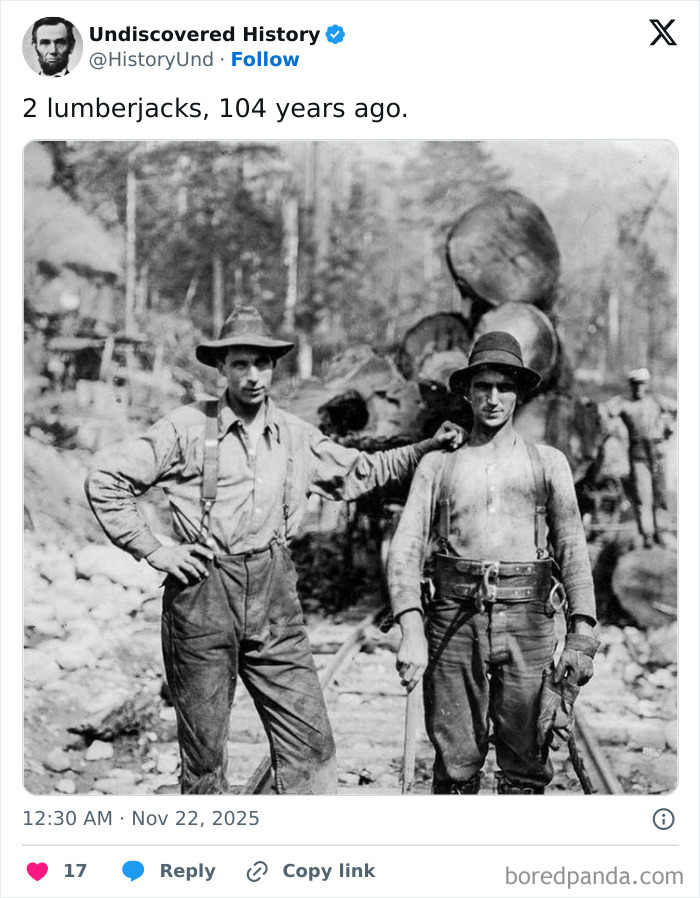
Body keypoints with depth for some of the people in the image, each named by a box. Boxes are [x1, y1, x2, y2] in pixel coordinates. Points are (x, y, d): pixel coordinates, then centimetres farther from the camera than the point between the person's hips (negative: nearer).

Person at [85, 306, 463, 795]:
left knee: (310, 736, 0)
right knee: (203, 749, 7)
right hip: (202, 594, -3)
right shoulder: (188, 427, -3)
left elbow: (357, 472, 24)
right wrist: (154, 551, -5)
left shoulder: (296, 435, 10)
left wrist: (425, 449, 16)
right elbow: (104, 480, -2)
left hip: (274, 596, 3)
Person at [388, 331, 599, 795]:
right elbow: (407, 546, 3)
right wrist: (412, 631, -11)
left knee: (526, 765, 3)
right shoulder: (438, 464, 12)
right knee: (455, 763, 4)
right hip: (454, 618, 0)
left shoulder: (547, 463, 12)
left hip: (526, 619, 0)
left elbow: (572, 549, 5)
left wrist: (582, 634, -7)